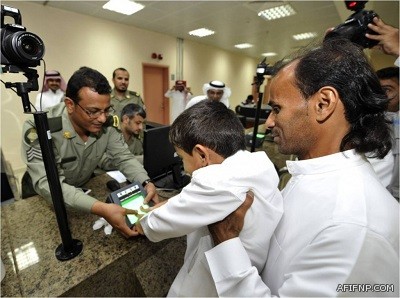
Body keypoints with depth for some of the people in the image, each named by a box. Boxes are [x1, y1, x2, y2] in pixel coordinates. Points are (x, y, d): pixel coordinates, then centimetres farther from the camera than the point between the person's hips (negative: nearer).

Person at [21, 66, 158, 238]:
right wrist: (101, 209, -49)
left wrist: (146, 183, -30)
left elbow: (124, 157, -12)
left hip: (85, 188, 4)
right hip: (46, 200, -3)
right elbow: (46, 183, -36)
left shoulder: (106, 125, -16)